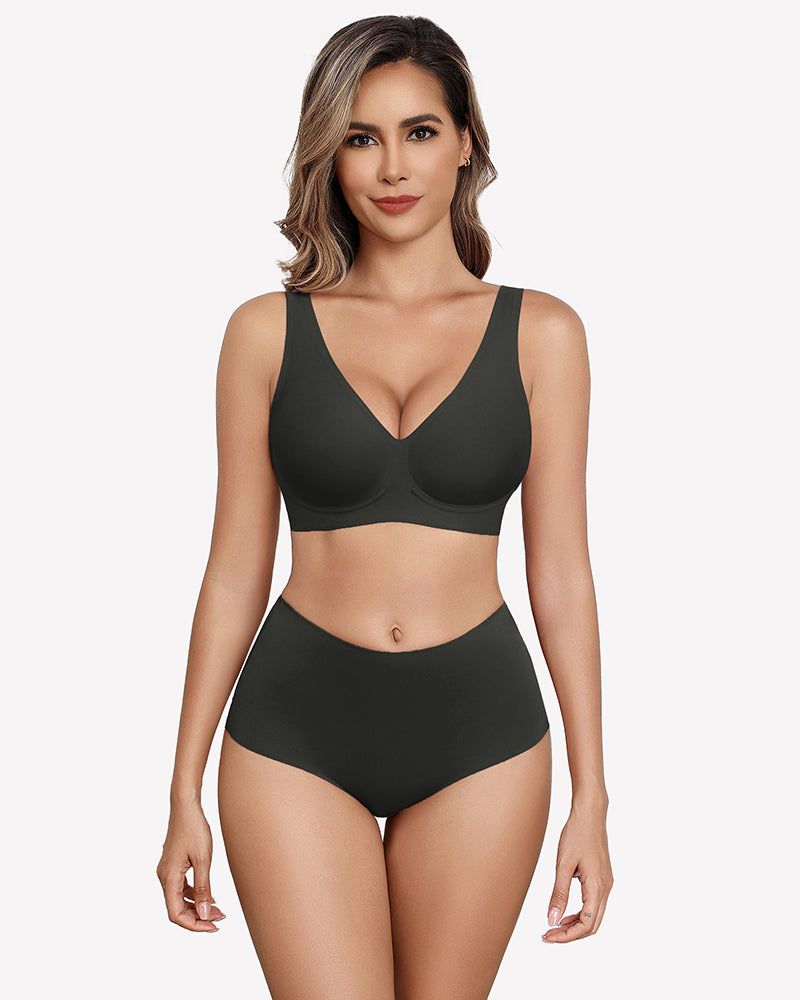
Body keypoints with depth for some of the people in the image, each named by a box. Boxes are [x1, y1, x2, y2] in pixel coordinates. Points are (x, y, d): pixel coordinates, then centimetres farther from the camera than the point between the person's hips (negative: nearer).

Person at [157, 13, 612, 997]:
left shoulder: (539, 332, 2)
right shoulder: (268, 330, 1)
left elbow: (559, 569, 3)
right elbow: (236, 571, 4)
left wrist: (591, 792, 1)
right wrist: (185, 789, 4)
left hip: (479, 730, 1)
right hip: (298, 728, -1)